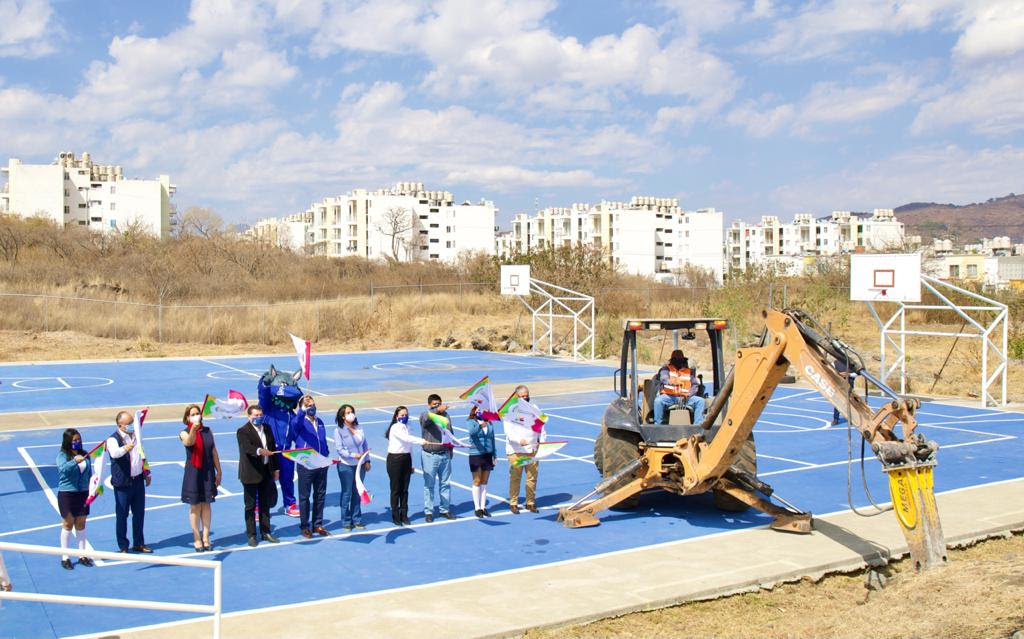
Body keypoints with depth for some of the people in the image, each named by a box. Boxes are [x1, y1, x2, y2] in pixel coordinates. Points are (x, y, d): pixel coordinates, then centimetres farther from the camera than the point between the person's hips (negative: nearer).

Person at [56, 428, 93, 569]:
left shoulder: (84, 455, 6)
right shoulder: (62, 455, -8)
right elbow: (63, 468, -27)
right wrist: (75, 461, -43)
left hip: (83, 493, 4)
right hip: (67, 493, -4)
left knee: (81, 524, 11)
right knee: (67, 525, 3)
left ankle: (82, 555, 19)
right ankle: (65, 558, 12)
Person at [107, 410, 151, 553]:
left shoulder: (136, 435, 7)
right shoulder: (113, 439, -14)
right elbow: (114, 453, -36)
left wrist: (146, 474, 18)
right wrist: (125, 448, -57)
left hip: (138, 480, 6)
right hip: (123, 483, -6)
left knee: (139, 513, 13)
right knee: (122, 515, 3)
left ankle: (138, 543, 26)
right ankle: (123, 547, 14)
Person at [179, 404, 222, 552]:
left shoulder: (208, 431, 5)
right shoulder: (184, 432, -4)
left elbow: (214, 451, 9)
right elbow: (189, 442, -28)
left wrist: (219, 471, 8)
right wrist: (193, 428, -47)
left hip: (208, 472, 3)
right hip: (193, 472, -3)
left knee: (206, 504, 7)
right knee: (195, 506, 2)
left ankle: (206, 538, 14)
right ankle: (197, 540, 10)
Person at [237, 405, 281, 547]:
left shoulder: (267, 429, 10)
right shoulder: (243, 432, -10)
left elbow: (273, 449, 14)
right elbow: (247, 447, -28)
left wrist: (275, 469, 12)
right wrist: (259, 451, -48)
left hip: (266, 472, 6)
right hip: (251, 473, -6)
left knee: (265, 504, 14)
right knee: (250, 505, 4)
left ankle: (265, 532, 24)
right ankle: (251, 535, 11)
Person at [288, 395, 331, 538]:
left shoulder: (320, 422, 12)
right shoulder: (299, 421, -8)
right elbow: (296, 423, -34)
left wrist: (327, 455, 11)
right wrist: (303, 409, -51)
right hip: (305, 465, -6)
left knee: (320, 495, 12)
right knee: (304, 496, 5)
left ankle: (317, 525, 23)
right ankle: (304, 526, 15)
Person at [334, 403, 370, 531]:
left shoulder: (358, 428, 5)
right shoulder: (339, 431, -8)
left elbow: (365, 445, 9)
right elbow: (340, 449, -13)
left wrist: (367, 461, 3)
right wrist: (354, 455, -22)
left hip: (360, 464, 4)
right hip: (346, 466, -4)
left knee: (357, 493, 11)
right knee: (347, 494, 3)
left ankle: (356, 519, 21)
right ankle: (346, 521, 13)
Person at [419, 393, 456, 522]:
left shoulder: (446, 415, 8)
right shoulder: (425, 415, -6)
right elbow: (426, 419, -32)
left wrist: (450, 451, 16)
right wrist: (437, 410, -48)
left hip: (445, 455, 4)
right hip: (430, 456, -4)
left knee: (445, 483, 11)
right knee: (429, 485, 3)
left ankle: (445, 509, 22)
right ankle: (428, 511, 11)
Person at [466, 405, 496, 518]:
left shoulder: (489, 423, 5)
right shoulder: (471, 422, -6)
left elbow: (492, 439, 11)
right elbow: (472, 431, -28)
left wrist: (494, 455, 12)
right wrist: (480, 426, -46)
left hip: (488, 454, 4)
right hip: (475, 454, -4)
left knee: (484, 482, 11)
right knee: (477, 482, 4)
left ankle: (483, 507, 19)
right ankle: (477, 508, 11)